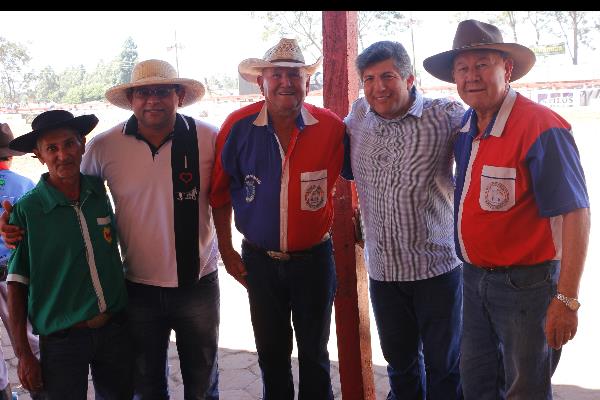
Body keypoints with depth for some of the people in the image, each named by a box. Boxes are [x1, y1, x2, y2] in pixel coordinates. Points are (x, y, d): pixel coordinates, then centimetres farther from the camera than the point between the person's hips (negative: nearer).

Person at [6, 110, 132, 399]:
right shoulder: (26, 210, -11)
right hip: (62, 339, -3)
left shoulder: (100, 192, -1)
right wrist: (23, 354, -7)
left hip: (115, 329, 4)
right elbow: (16, 285, -6)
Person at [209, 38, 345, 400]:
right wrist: (226, 250, 2)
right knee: (272, 353, 17)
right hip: (259, 259, 1)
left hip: (314, 258, -1)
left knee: (315, 353, 14)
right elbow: (220, 192, 0)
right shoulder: (238, 126, -10)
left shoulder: (332, 127, -12)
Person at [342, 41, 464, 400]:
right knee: (400, 362, 21)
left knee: (444, 364, 12)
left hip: (437, 266, -4)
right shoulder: (358, 117, 3)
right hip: (382, 268, 4)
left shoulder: (447, 115, -11)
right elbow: (345, 167, 20)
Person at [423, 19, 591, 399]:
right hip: (476, 278, 7)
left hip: (525, 283, -7)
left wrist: (566, 299, -25)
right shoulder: (467, 126, 4)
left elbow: (575, 214, -22)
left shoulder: (541, 127, -20)